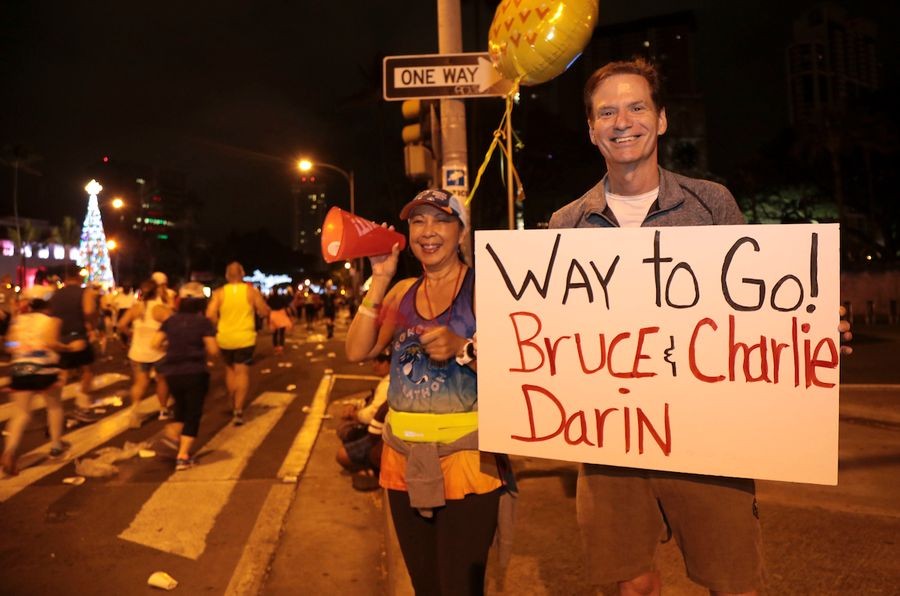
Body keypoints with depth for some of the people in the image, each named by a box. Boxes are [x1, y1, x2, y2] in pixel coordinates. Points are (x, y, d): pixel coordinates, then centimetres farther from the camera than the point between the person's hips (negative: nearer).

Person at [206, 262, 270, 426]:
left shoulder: (219, 293, -3)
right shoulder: (251, 291, -5)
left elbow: (210, 315, -13)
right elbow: (265, 312, -2)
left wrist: (219, 325, 4)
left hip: (225, 338, 2)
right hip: (245, 338, -2)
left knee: (230, 370, 19)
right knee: (242, 372, 0)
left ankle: (235, 406, 30)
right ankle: (238, 410, -13)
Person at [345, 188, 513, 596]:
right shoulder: (402, 292, 10)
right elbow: (358, 351, -1)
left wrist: (463, 349, -27)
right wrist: (379, 280, -3)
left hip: (465, 459, -5)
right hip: (403, 457, 6)